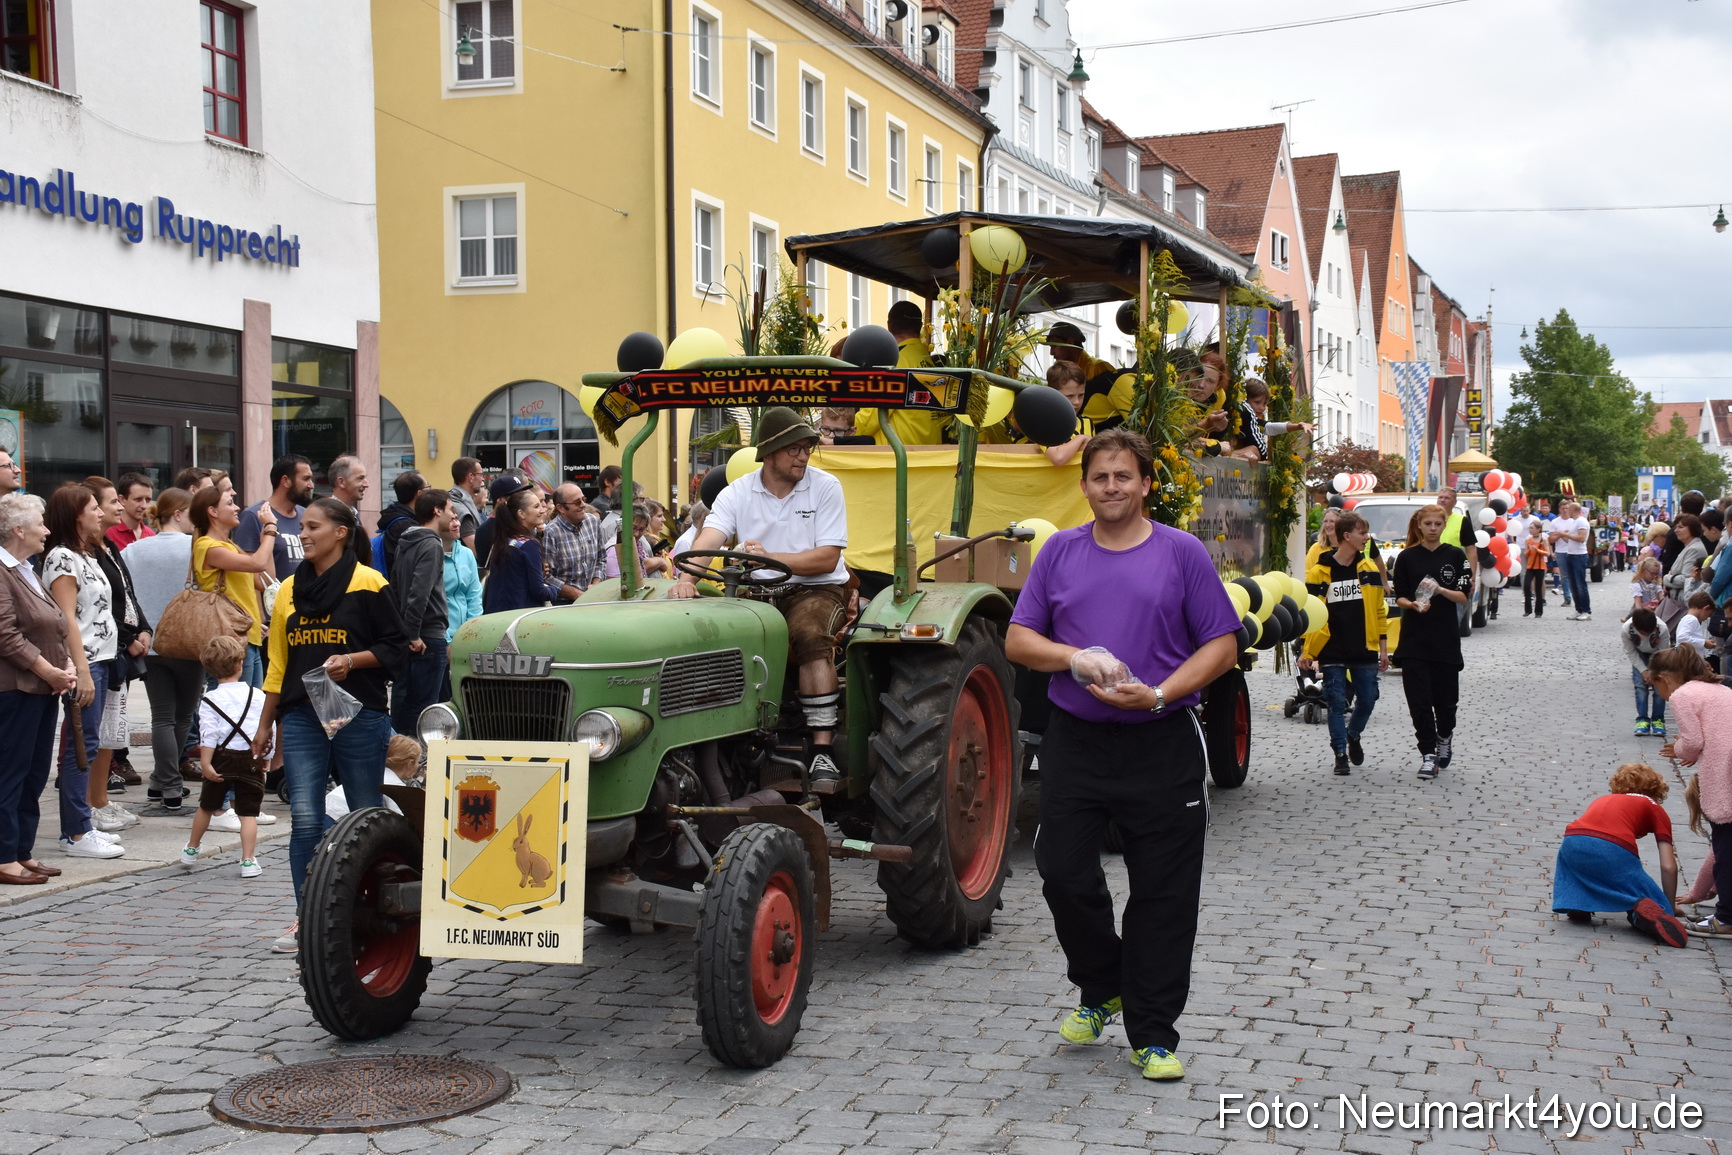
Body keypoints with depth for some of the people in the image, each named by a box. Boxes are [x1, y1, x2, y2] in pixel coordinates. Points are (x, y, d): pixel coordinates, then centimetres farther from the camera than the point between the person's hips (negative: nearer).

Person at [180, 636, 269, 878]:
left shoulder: (210, 701, -6)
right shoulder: (257, 695, 1)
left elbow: (209, 735, -13)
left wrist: (205, 763, -13)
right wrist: (265, 757, 16)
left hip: (223, 759, 0)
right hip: (252, 761, 0)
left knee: (207, 806, 17)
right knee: (248, 812, 2)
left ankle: (191, 850, 34)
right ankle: (248, 861, -2)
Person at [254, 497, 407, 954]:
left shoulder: (367, 583, -3)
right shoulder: (290, 588, 13)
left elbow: (396, 646, -3)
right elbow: (278, 661, 18)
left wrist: (351, 660, -18)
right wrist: (264, 723, 17)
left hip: (359, 715, -4)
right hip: (301, 717, 4)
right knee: (305, 819, -5)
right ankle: (307, 919, 2)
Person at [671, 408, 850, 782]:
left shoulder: (825, 487, -3)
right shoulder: (737, 494, 2)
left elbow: (827, 558, -11)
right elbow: (706, 541, -14)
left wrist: (769, 557, -24)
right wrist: (686, 579, -36)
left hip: (815, 588, -2)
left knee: (811, 636, -35)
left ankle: (823, 750, -34)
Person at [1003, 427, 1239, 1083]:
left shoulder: (1181, 553, 2)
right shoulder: (1060, 552, 9)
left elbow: (1221, 647, 0)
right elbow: (1018, 640, 7)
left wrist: (1159, 694, -15)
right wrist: (1075, 658, -13)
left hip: (1162, 745, -2)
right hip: (1075, 741, 2)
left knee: (1163, 894, 2)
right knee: (1063, 874, 1)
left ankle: (1152, 1035, 13)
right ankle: (1101, 990, 27)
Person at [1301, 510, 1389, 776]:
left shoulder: (1369, 569, 4)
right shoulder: (1320, 572, -5)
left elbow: (1378, 610, 9)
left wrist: (1383, 647, 6)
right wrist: (1307, 652, -4)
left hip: (1364, 650, 3)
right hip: (1332, 652, -3)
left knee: (1367, 699, 6)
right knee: (1337, 703, 0)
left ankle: (1353, 735, 34)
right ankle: (1340, 754, 11)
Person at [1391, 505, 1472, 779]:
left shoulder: (1455, 555, 3)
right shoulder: (1407, 557, 4)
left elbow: (1463, 596, -1)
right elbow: (1399, 597, 4)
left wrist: (1440, 590, -18)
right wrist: (1414, 605, -17)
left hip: (1446, 636, 0)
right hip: (1414, 637, 0)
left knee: (1445, 697, 5)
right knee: (1419, 699, -6)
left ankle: (1445, 737, 35)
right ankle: (1428, 755, 0)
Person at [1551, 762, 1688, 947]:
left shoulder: (1602, 800, 38)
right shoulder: (1655, 809, 27)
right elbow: (1668, 867, 19)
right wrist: (1669, 908, 32)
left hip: (1573, 843, 4)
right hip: (1614, 851, -4)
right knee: (1659, 908, 12)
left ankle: (1577, 904, 18)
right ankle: (1644, 909, -21)